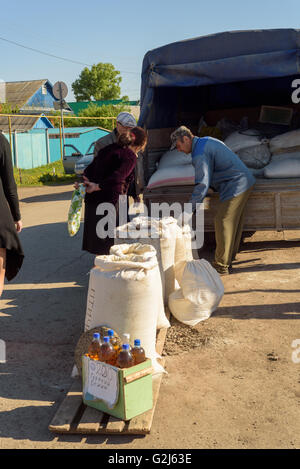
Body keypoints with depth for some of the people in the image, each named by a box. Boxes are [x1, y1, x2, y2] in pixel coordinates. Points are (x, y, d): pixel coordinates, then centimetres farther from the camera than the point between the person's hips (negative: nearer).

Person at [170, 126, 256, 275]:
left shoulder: (200, 154, -17)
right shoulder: (206, 140, 15)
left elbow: (203, 184, -21)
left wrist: (190, 208, -17)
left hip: (236, 187, -10)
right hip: (246, 181, 10)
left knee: (223, 222, -5)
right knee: (235, 222, 16)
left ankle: (221, 266, 2)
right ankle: (229, 258, 27)